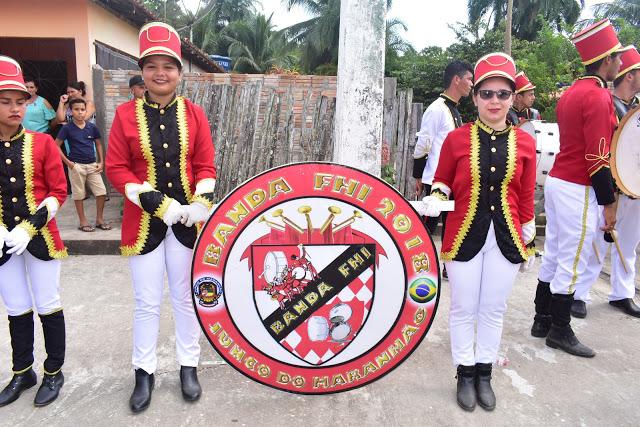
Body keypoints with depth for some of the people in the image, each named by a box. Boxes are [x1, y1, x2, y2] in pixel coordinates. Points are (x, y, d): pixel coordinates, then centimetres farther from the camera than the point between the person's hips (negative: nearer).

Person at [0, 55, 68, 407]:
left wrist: (29, 229, -15)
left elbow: (58, 193, -6)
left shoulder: (43, 143, -4)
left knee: (48, 306, 6)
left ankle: (54, 373, 24)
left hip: (40, 238, -2)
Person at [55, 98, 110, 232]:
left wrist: (101, 162, 6)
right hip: (76, 165, -3)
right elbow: (56, 146, -3)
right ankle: (83, 221, 17)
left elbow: (98, 144, 14)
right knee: (79, 194, 5)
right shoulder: (67, 128, -5)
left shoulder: (92, 127, 3)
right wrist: (68, 163, -9)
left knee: (101, 192, 0)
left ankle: (99, 219, 15)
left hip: (92, 165, 3)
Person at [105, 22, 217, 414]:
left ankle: (189, 367, 28)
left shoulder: (194, 114, 2)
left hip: (187, 220, 1)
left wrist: (200, 205, -16)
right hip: (144, 222, -1)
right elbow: (116, 168, -5)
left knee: (186, 297, 11)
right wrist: (158, 204, -16)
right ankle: (145, 372, 27)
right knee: (148, 302, 8)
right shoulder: (126, 114, -2)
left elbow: (206, 166, 1)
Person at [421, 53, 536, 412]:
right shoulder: (457, 138, -5)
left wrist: (529, 242, 7)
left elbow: (526, 197, 5)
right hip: (465, 237, -1)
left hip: (506, 239, 2)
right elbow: (443, 182, 6)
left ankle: (485, 375, 31)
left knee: (494, 310, 13)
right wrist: (436, 197, -17)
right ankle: (466, 374, 28)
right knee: (464, 310, 9)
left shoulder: (524, 142, 1)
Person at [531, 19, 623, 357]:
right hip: (579, 190, -9)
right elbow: (597, 159, -19)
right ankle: (560, 331, 11)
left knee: (553, 255, 14)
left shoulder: (570, 93, 13)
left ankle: (542, 320, 23)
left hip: (556, 181, 9)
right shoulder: (599, 97, -15)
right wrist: (608, 203, -13)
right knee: (572, 263, 0)